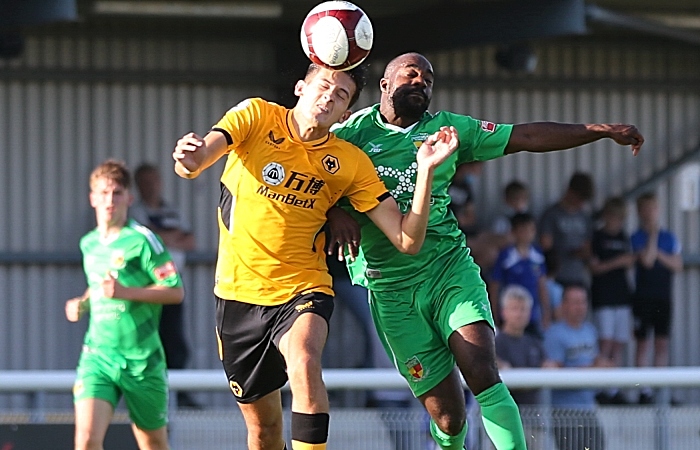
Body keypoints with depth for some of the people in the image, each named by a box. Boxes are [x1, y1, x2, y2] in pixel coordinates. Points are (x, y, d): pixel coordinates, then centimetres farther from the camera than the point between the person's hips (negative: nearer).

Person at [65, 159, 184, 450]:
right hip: (97, 356, 4)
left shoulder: (142, 239, -8)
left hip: (141, 359, -4)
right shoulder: (88, 243, 11)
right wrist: (82, 303, 9)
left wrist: (126, 292, -21)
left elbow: (175, 292, -12)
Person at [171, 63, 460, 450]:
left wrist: (425, 170, -19)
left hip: (302, 291, -1)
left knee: (304, 362, -35)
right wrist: (189, 159, -43)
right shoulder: (256, 116, -4)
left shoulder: (350, 162, -3)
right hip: (238, 294, 1)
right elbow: (194, 162, -19)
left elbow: (407, 239, -7)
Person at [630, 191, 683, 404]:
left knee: (662, 342, 4)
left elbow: (678, 265, 2)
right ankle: (645, 390, -2)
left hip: (664, 297, 4)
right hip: (643, 297, -4)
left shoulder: (669, 237, 10)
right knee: (643, 342, -2)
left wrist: (658, 254, -10)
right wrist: (653, 235, -13)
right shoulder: (636, 238, -3)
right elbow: (647, 260, -17)